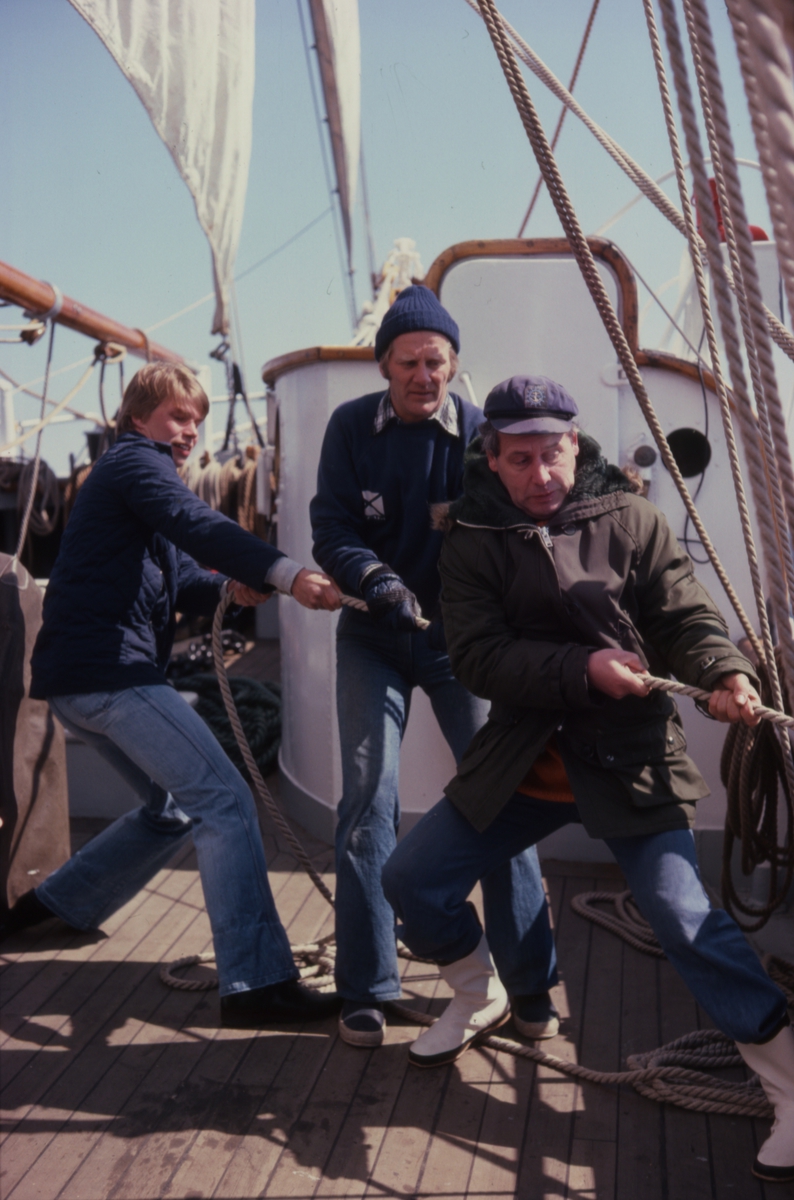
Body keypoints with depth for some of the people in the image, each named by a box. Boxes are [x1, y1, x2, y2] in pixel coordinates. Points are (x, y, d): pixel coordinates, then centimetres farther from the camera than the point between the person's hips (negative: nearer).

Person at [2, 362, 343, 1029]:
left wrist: (232, 588, 1)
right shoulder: (136, 461, -4)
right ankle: (256, 982, -17)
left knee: (176, 806, 22)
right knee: (226, 802, -15)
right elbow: (199, 526, -24)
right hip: (110, 670, -10)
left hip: (82, 675, 10)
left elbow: (171, 574, 23)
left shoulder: (125, 474, 27)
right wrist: (289, 575, -38)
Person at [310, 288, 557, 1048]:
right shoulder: (351, 427, -6)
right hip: (373, 637, 0)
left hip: (461, 635, 0)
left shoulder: (481, 432, -8)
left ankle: (529, 985, 12)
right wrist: (380, 582, -27)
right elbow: (331, 532, -8)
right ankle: (365, 991, 9)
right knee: (368, 800, -4)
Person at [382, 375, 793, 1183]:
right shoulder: (472, 539, -2)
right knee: (411, 881, 4)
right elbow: (477, 657, -12)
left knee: (686, 921, -14)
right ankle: (479, 998, 33)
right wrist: (582, 669, -26)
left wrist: (726, 673, -28)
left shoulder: (628, 519, -4)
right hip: (522, 763, 3)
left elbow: (688, 616, -6)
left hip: (631, 759, -3)